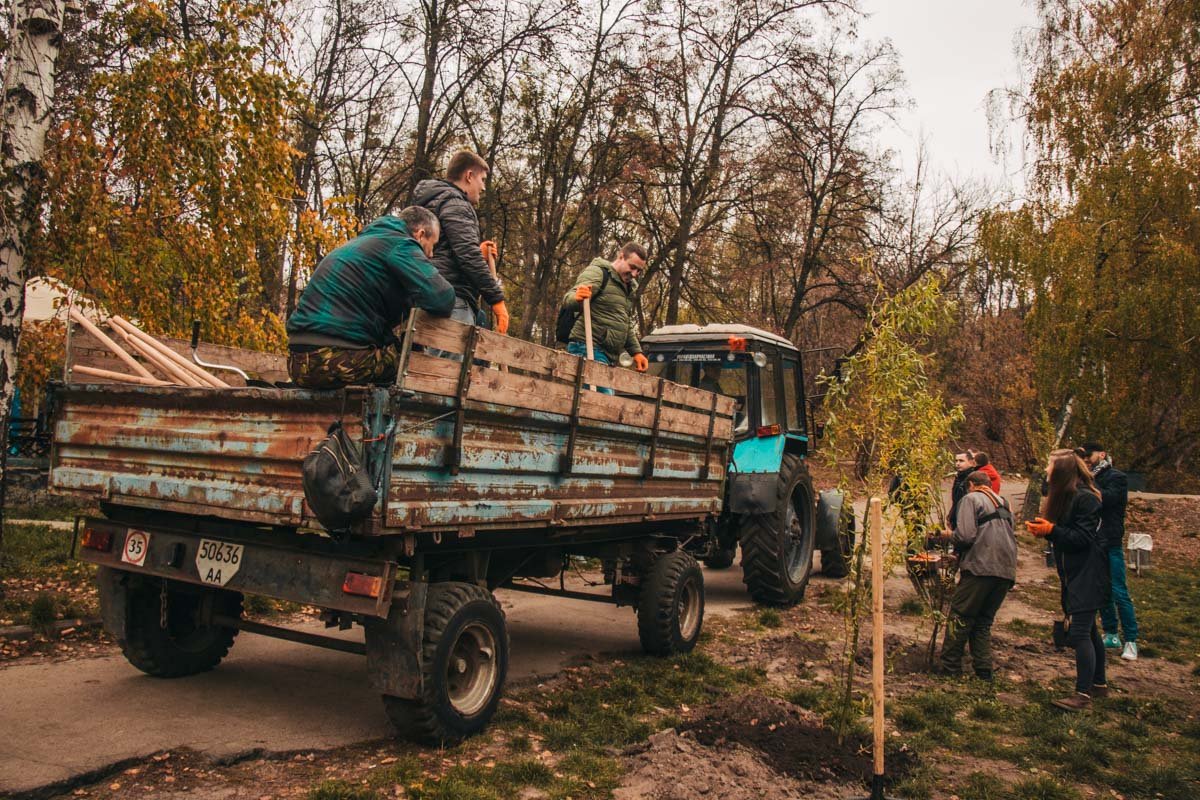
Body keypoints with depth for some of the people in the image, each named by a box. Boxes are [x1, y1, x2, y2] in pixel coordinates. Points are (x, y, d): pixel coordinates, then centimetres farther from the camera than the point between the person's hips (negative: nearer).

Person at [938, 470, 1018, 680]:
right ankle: (983, 669, 11)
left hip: (981, 567, -7)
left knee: (960, 616, 3)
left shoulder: (971, 499, 1)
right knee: (984, 620, 15)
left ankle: (950, 666, 6)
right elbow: (1011, 537, 23)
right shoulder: (1004, 503, 23)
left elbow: (965, 535, -12)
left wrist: (951, 537, 7)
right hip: (1007, 570, 7)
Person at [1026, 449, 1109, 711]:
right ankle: (1099, 684, 30)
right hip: (1074, 575, 10)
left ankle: (1083, 695, -8)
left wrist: (1051, 529, -24)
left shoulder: (1085, 498, -18)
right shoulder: (1063, 497, 12)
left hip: (1088, 577, -10)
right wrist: (1043, 529, -1)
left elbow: (1083, 538, -22)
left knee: (1080, 633, -11)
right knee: (1088, 631, 18)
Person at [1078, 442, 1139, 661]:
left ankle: (1131, 641, 0)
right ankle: (1111, 635, 21)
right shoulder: (1090, 479, 14)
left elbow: (1105, 498, -21)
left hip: (1110, 545, -6)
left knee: (1119, 593, -7)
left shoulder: (1117, 477, -4)